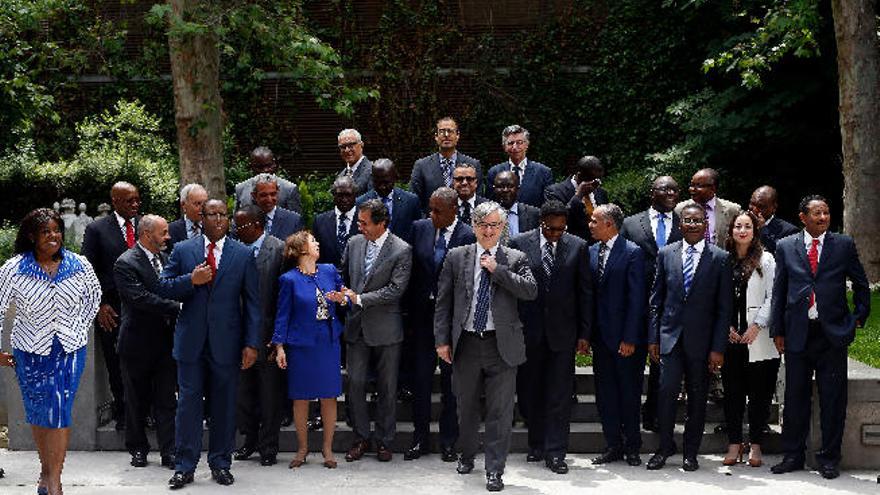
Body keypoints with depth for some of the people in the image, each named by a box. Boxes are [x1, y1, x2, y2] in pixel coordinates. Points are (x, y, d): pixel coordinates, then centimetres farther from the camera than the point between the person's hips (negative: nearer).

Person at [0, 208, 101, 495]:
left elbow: (94, 296, 15)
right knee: (37, 411, 10)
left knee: (61, 413, -3)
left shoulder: (79, 266, -3)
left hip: (70, 350, 0)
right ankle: (46, 469, 27)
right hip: (31, 352, 0)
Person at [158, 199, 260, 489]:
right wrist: (191, 280, -14)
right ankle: (185, 467, 9)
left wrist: (251, 344, -4)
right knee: (188, 403, 2)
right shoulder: (182, 251, 6)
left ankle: (220, 464, 17)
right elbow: (164, 288, 4)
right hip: (191, 342, 0)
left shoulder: (243, 255, 4)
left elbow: (252, 303, 2)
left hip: (226, 342, 0)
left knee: (224, 405, 6)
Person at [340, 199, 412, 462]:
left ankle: (384, 440, 16)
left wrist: (360, 299, -17)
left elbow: (395, 289, -15)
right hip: (357, 325, 4)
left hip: (385, 329, -4)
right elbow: (344, 275, 18)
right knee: (355, 383, 2)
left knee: (387, 387, 5)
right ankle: (361, 438, 14)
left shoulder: (402, 251, -10)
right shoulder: (354, 243, 5)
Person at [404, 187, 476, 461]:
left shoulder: (467, 236, -10)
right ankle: (420, 438, 19)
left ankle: (448, 441, 17)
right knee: (421, 376, 8)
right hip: (423, 314, 4)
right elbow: (414, 271, 8)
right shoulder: (420, 228, 3)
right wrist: (411, 312, 4)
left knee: (450, 379, 7)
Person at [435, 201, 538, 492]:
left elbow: (531, 291, -11)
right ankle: (467, 455, 36)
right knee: (466, 408, 15)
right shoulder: (456, 257, 6)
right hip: (466, 344, 2)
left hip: (502, 345, -1)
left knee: (500, 411, -2)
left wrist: (497, 269, -13)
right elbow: (443, 302, 6)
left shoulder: (515, 259, 4)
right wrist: (442, 340, 0)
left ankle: (494, 471, 5)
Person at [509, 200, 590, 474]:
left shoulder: (577, 247, 2)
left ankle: (555, 453, 3)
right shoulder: (519, 244, -1)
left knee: (560, 395, -1)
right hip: (529, 331, 0)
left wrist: (584, 333, 2)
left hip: (562, 332, 0)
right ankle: (537, 444, 23)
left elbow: (585, 292, 4)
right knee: (529, 392, 8)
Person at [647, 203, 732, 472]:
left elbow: (724, 307, -1)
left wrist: (718, 348, -5)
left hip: (701, 339, -1)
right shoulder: (666, 254, 7)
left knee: (697, 397, 5)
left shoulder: (720, 258, 0)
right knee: (667, 392, -7)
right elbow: (656, 299, 10)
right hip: (670, 336, 1)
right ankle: (665, 447, 9)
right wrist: (653, 338, 4)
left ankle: (691, 452, 17)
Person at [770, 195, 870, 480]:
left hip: (833, 333, -1)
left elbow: (861, 285, 14)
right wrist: (778, 331, 5)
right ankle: (793, 456, 17)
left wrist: (858, 318, 6)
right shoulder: (786, 247, 7)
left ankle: (829, 459, 12)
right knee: (795, 398, 7)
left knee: (833, 400, 2)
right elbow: (779, 292, 9)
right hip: (797, 334, 1)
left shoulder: (844, 245, 5)